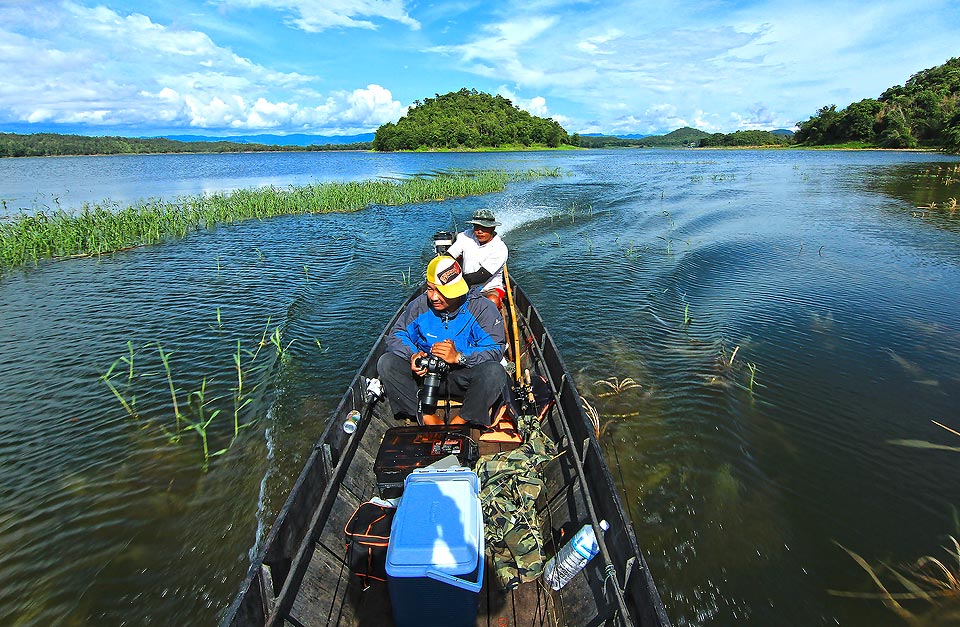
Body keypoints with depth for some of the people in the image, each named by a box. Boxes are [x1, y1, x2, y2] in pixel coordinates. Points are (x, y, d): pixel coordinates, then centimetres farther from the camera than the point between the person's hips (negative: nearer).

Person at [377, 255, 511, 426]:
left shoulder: (482, 308, -13)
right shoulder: (420, 304, -3)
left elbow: (495, 350, -20)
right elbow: (397, 335, 2)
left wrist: (459, 357, -34)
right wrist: (413, 355, -19)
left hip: (464, 377, -3)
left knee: (494, 372, -33)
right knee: (386, 363, -19)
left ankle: (459, 423, -19)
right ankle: (429, 418, -23)